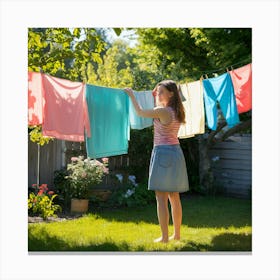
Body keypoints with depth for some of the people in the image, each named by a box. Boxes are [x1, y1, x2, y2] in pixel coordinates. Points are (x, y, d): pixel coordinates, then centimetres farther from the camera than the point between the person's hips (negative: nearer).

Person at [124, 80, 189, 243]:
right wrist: (156, 96, 30)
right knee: (174, 197, 14)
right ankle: (177, 234, 21)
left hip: (163, 152, -8)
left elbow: (140, 112, -3)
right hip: (176, 152, 8)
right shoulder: (177, 112, 9)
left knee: (161, 198, -6)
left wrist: (131, 95, 9)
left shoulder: (162, 111, -14)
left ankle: (164, 237, -6)